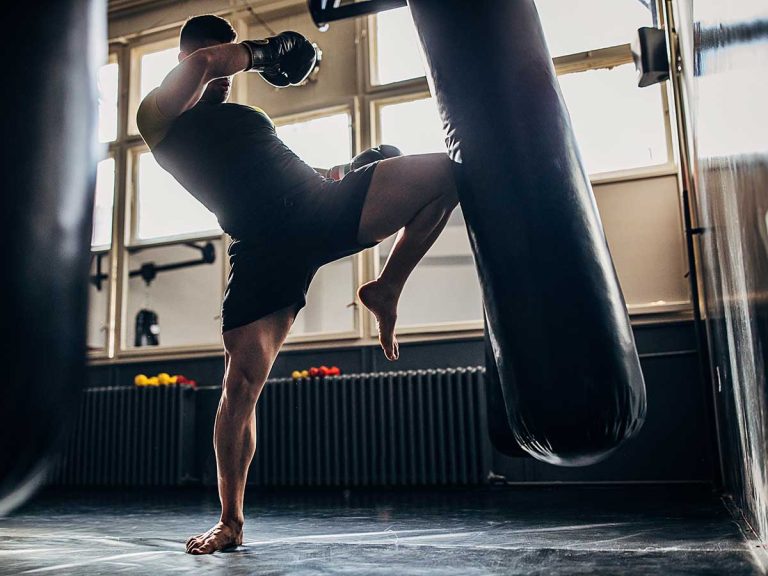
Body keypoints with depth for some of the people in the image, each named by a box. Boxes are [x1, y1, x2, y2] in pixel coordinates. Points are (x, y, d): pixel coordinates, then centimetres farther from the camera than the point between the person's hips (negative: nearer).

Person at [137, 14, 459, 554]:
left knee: (446, 173, -7)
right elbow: (205, 63, -12)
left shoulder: (240, 113, 30)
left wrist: (346, 170, 21)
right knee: (243, 382, -8)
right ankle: (231, 521, 10)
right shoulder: (159, 115, 8)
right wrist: (258, 52, 5)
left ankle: (385, 292, 4)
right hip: (265, 248, -5)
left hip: (325, 206, 6)